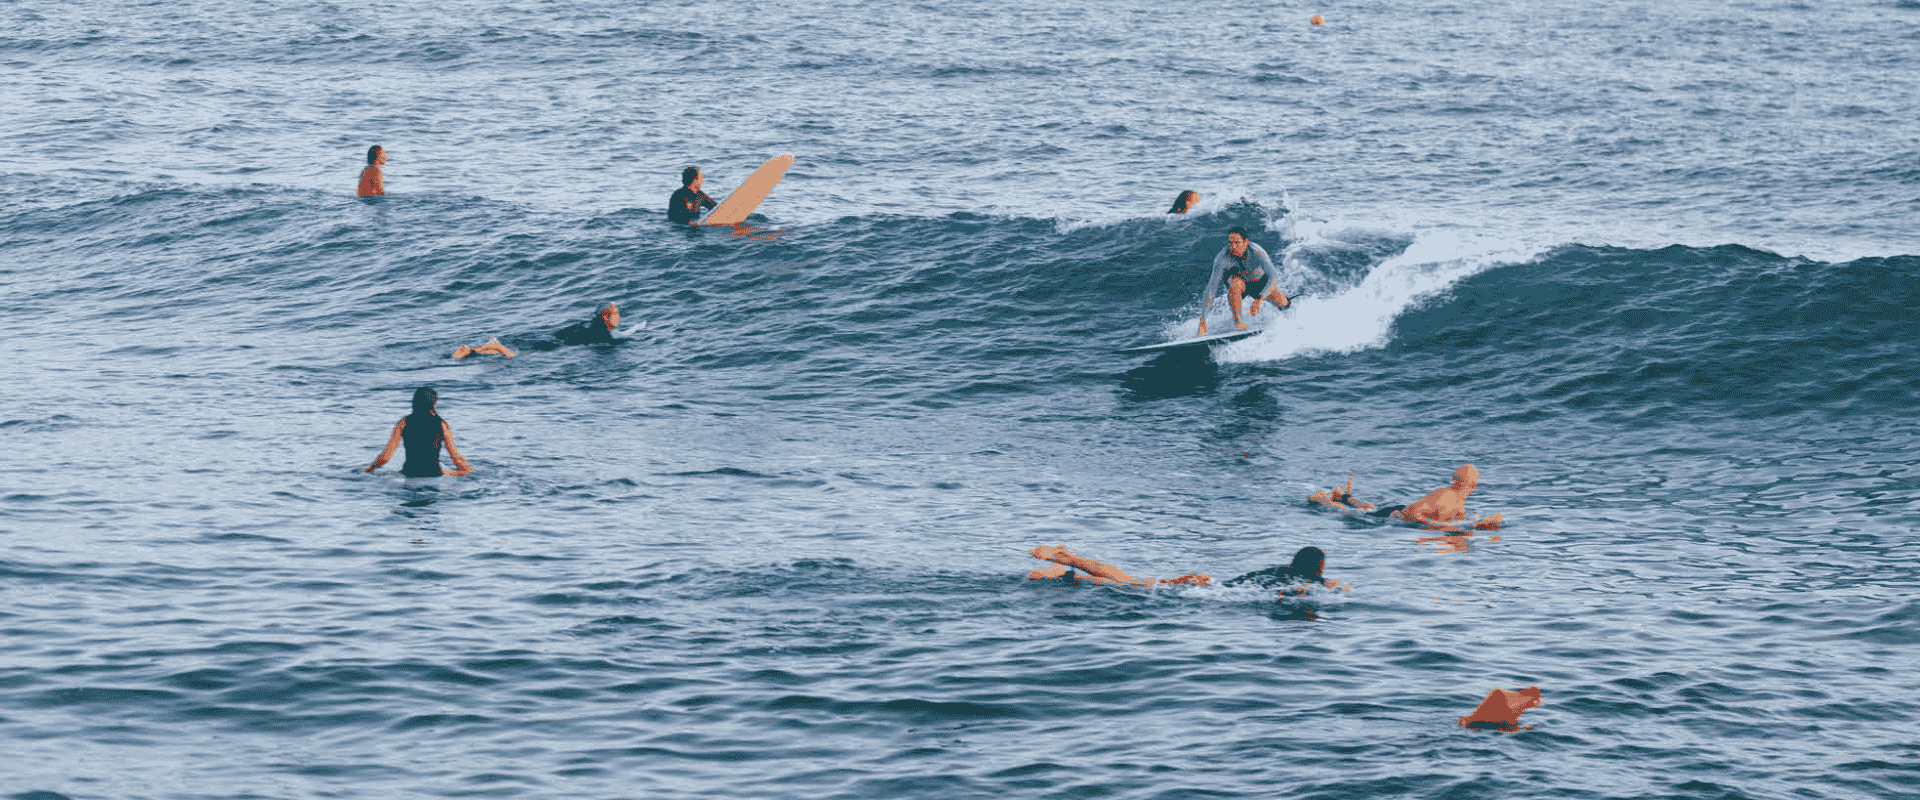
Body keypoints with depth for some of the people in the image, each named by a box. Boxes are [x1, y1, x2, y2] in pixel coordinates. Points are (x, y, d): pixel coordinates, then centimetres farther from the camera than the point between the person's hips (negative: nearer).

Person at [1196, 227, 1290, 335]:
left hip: (1260, 283, 1)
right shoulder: (1223, 258, -32)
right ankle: (1237, 322, -19)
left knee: (1282, 305, -14)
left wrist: (1258, 300, -44)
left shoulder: (1256, 252, -33)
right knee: (1236, 284, -36)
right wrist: (1203, 320, -39)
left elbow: (1272, 276, -33)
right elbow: (1211, 288, -33)